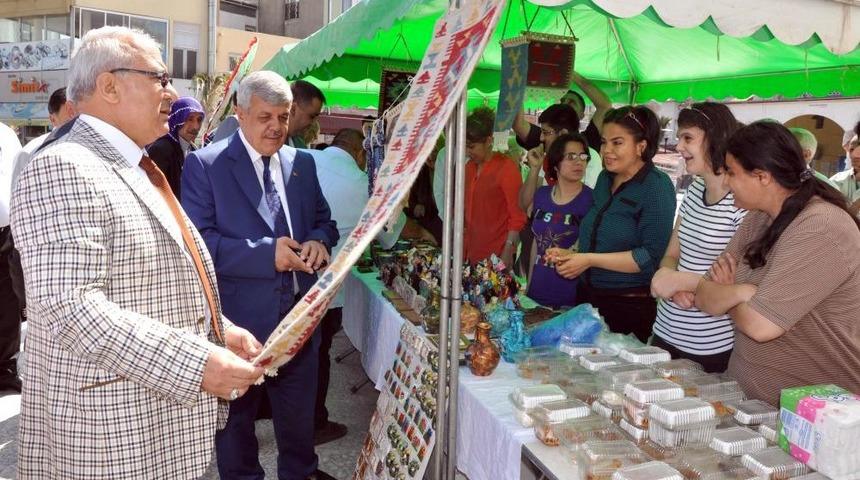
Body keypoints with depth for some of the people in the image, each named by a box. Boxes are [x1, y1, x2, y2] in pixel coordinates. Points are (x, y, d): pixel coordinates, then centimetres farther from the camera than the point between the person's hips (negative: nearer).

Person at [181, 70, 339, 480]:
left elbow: (323, 220, 14)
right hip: (239, 318, -4)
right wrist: (265, 253, -25)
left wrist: (319, 242, -10)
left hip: (300, 315, 5)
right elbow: (197, 241, -16)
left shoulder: (302, 163, 7)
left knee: (300, 415, 20)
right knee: (236, 419, 17)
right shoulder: (204, 164, -9)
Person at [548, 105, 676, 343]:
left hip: (630, 306, -7)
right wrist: (570, 255, 3)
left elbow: (652, 255, -21)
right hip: (587, 296, 7)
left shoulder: (656, 186, -13)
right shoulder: (605, 178, 8)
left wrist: (590, 260, -20)